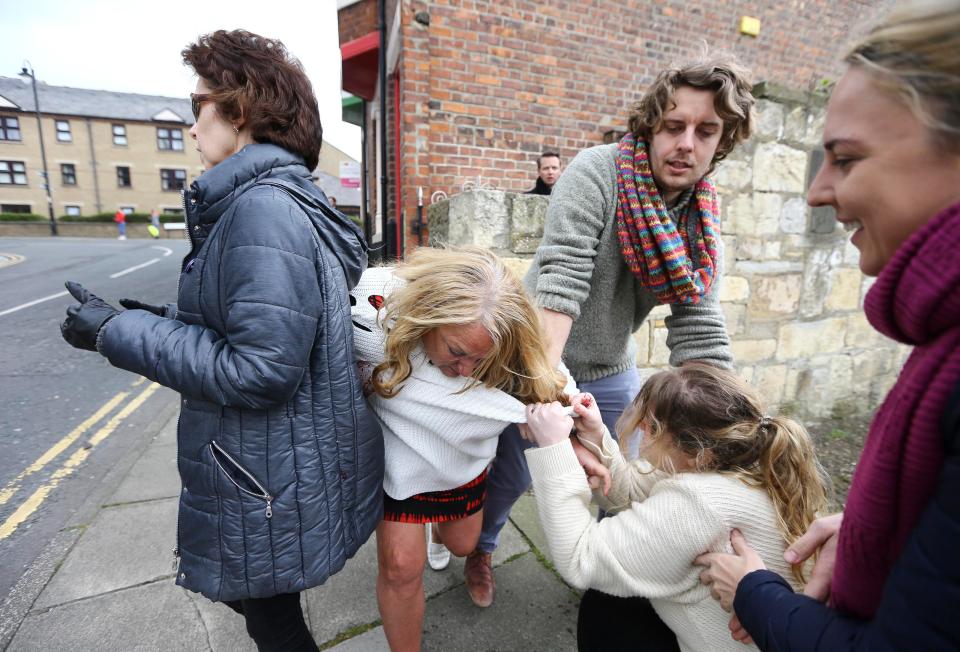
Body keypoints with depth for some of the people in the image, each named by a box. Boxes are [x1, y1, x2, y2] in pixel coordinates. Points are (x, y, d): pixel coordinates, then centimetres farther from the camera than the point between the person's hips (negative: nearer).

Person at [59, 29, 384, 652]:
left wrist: (119, 333, -16)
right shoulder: (291, 198, 9)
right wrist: (159, 319, 9)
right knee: (254, 596, 30)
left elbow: (260, 371, -27)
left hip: (274, 485, -9)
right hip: (272, 463, 9)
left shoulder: (265, 206, -23)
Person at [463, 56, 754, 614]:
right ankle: (481, 545, 44)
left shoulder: (704, 224, -4)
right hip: (541, 359, -4)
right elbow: (562, 276, -31)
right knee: (513, 474, 10)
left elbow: (700, 333, -9)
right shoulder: (598, 172, -20)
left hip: (614, 372, 5)